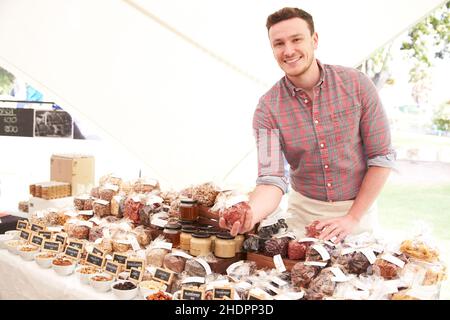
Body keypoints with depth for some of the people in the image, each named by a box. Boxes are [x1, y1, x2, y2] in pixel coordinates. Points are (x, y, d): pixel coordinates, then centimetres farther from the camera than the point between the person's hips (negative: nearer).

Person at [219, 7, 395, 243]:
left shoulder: (357, 84, -14)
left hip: (358, 207, 0)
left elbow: (382, 157, -10)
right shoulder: (267, 109, -14)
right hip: (304, 211, 0)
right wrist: (251, 213, -42)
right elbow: (272, 179, -20)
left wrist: (353, 218, -13)